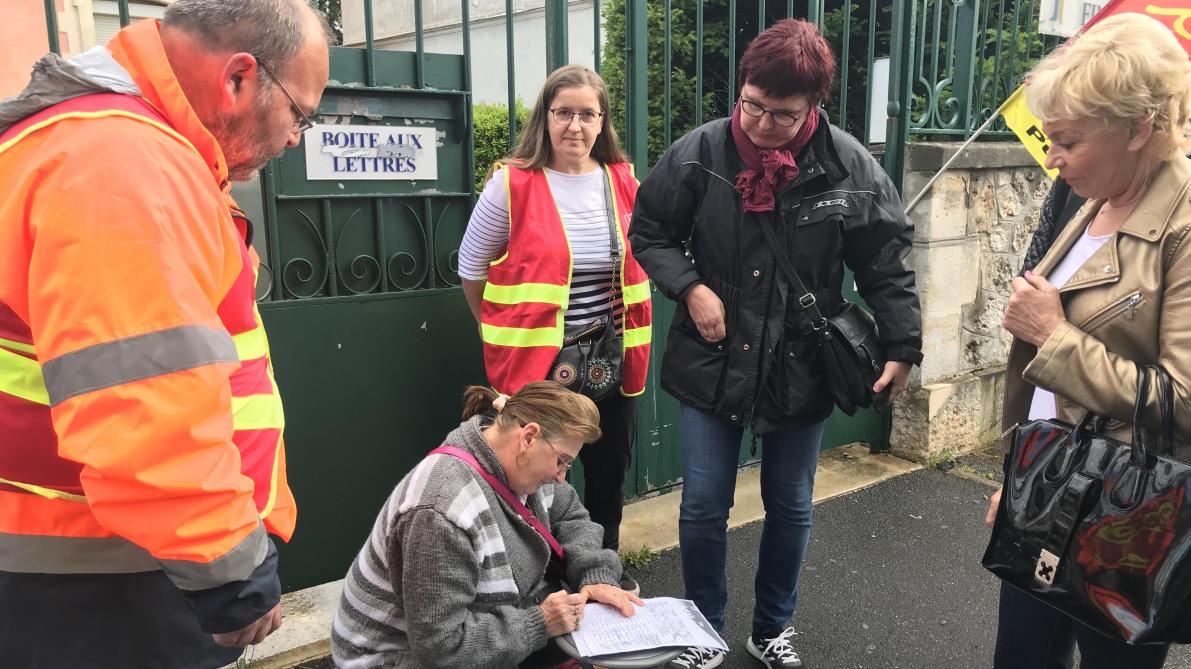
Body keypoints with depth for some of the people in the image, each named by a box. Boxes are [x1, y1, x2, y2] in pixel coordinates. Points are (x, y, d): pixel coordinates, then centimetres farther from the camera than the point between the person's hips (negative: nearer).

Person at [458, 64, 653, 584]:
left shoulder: (624, 182, 2)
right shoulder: (512, 184, -10)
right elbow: (471, 270, -1)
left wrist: (629, 339, 14)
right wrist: (506, 335, 6)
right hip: (536, 363, -4)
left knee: (609, 472, 18)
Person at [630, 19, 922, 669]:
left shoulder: (848, 167, -9)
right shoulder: (698, 153, -9)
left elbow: (887, 264, -1)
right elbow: (648, 233, 3)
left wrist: (902, 347, -5)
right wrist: (690, 288, -12)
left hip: (801, 370, 1)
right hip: (711, 364, 0)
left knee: (790, 509, 16)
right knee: (703, 508, 8)